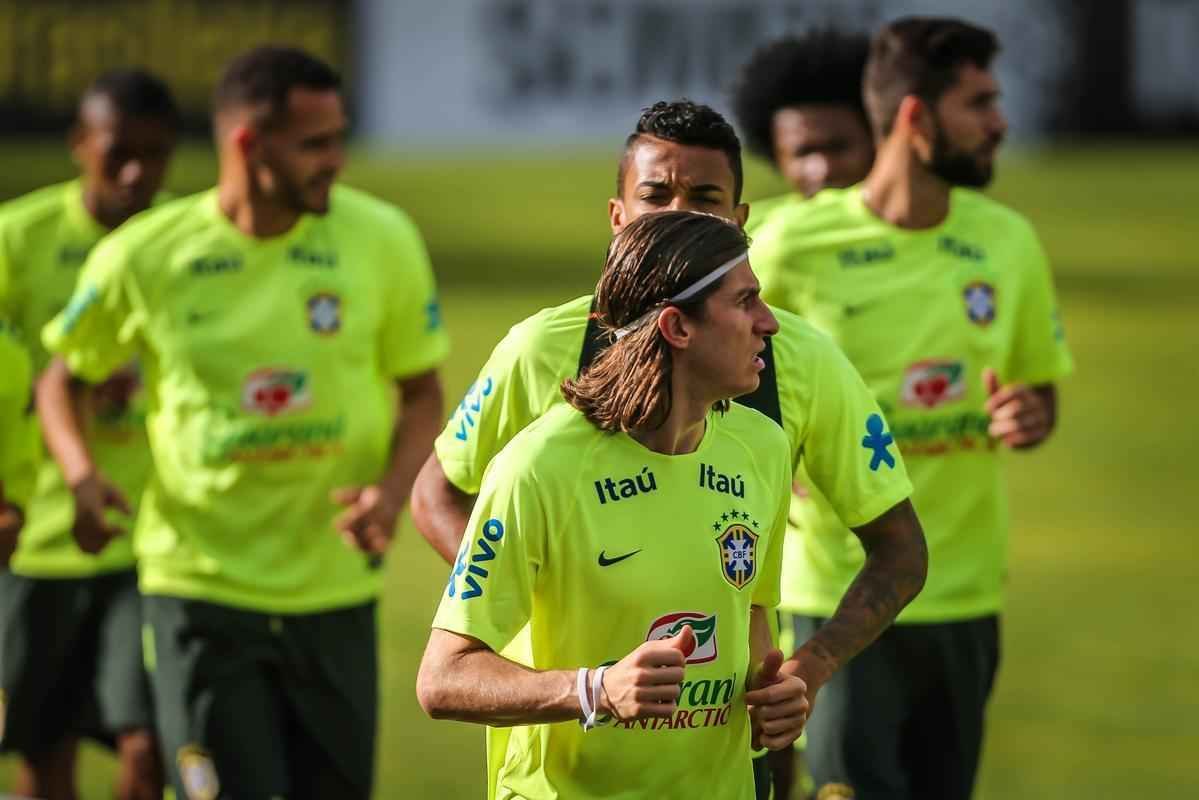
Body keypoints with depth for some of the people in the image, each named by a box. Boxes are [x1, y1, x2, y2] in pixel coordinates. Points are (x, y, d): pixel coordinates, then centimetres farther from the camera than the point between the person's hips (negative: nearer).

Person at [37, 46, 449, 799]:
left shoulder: (382, 239, -4)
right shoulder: (143, 258, -7)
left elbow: (422, 395, 7)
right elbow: (64, 376, 9)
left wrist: (394, 489, -13)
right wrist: (82, 475, -11)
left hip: (335, 594, 2)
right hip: (202, 588, -2)